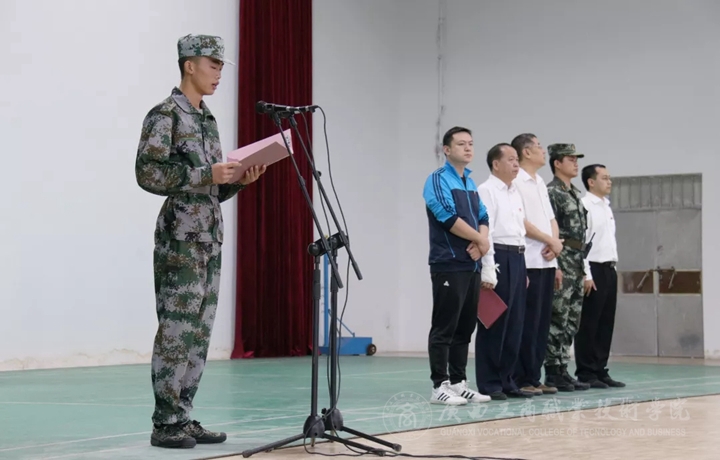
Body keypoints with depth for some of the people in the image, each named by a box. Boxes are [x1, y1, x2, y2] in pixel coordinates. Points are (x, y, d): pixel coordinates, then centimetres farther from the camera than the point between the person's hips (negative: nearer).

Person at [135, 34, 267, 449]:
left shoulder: (208, 120, 18)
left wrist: (240, 179, 3)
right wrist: (208, 174, -18)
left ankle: (183, 417, 13)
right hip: (180, 240, -8)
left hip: (210, 240, 8)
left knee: (199, 335, 8)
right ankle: (165, 424, -3)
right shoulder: (165, 115, -7)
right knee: (175, 333, -7)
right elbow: (149, 173, -17)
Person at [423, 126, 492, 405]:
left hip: (472, 265, 8)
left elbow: (482, 217, 15)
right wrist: (480, 239, -7)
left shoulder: (471, 183, 18)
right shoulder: (438, 180, -6)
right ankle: (440, 386, -4)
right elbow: (449, 218, -16)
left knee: (465, 329, 10)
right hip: (449, 265, -8)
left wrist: (480, 242, -6)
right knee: (444, 329, -7)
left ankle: (458, 383, 15)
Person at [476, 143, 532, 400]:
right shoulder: (486, 191, -7)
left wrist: (522, 267, 17)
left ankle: (506, 381, 15)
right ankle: (488, 384, 1)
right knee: (493, 324, -4)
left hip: (517, 259, 8)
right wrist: (488, 271, -20)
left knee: (514, 325, 9)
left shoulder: (516, 193, 19)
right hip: (498, 258, -8)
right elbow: (484, 232, -14)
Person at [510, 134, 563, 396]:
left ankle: (534, 378, 13)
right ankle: (523, 380, -1)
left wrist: (555, 243, -1)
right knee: (528, 323, -6)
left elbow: (551, 220, 18)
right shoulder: (516, 182, -8)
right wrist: (552, 241, -10)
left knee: (542, 323, 8)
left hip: (547, 262, 8)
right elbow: (520, 222, -15)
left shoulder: (540, 183, 19)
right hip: (529, 263, -8)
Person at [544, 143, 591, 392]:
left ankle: (562, 370, 14)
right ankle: (553, 372, -3)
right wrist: (555, 266, -20)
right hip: (561, 262, -9)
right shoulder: (551, 193, -9)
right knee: (557, 320, -6)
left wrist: (583, 267, 18)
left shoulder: (576, 194, 19)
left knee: (571, 321, 9)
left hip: (577, 263, 9)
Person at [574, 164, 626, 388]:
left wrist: (613, 267, 14)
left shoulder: (606, 206, 17)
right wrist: (586, 275, -19)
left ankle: (600, 370, 16)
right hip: (594, 269, -9)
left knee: (606, 323, 10)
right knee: (589, 324, -3)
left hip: (609, 269, 9)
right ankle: (586, 373, 2)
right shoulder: (584, 206, -11)